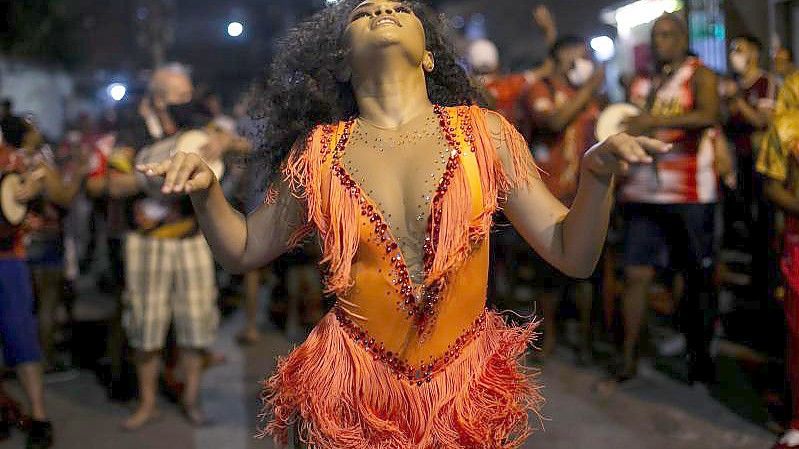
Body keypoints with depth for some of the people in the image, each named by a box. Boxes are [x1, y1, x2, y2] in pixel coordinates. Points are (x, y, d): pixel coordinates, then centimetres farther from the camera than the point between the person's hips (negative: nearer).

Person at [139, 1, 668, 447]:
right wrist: (206, 191, -11)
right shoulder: (317, 152, -3)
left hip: (469, 387, 1)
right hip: (355, 393, 0)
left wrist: (598, 176, -23)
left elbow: (572, 255, -5)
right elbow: (244, 250, 8)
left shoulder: (484, 134, -5)